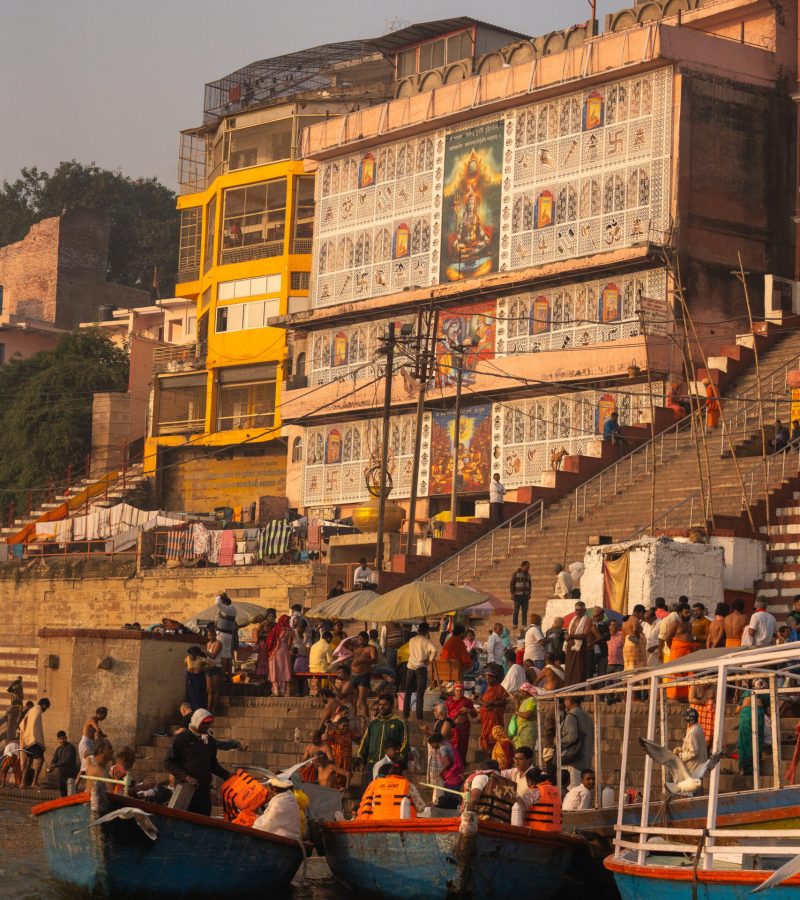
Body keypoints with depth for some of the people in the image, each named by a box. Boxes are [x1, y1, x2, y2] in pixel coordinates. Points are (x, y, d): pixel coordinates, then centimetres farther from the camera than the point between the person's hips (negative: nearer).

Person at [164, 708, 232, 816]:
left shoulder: (210, 741, 16)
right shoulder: (181, 739, -2)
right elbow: (169, 763, -4)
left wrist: (227, 775, 10)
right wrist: (186, 777, -16)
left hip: (204, 791, 5)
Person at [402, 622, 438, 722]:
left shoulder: (411, 640, 8)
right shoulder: (426, 641, -7)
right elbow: (434, 650, -23)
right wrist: (430, 660, -10)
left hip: (410, 666, 4)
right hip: (421, 668, -4)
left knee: (407, 692, 12)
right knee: (420, 693, 0)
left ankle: (405, 715, 13)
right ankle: (419, 717, -3)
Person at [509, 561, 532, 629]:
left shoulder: (528, 575, 14)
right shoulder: (516, 574, -2)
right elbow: (512, 584, -3)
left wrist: (529, 594, 13)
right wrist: (512, 593, -9)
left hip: (525, 596, 4)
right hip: (517, 595, -4)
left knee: (525, 611, 1)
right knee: (516, 610, -3)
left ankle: (524, 625, 3)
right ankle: (514, 624, 4)